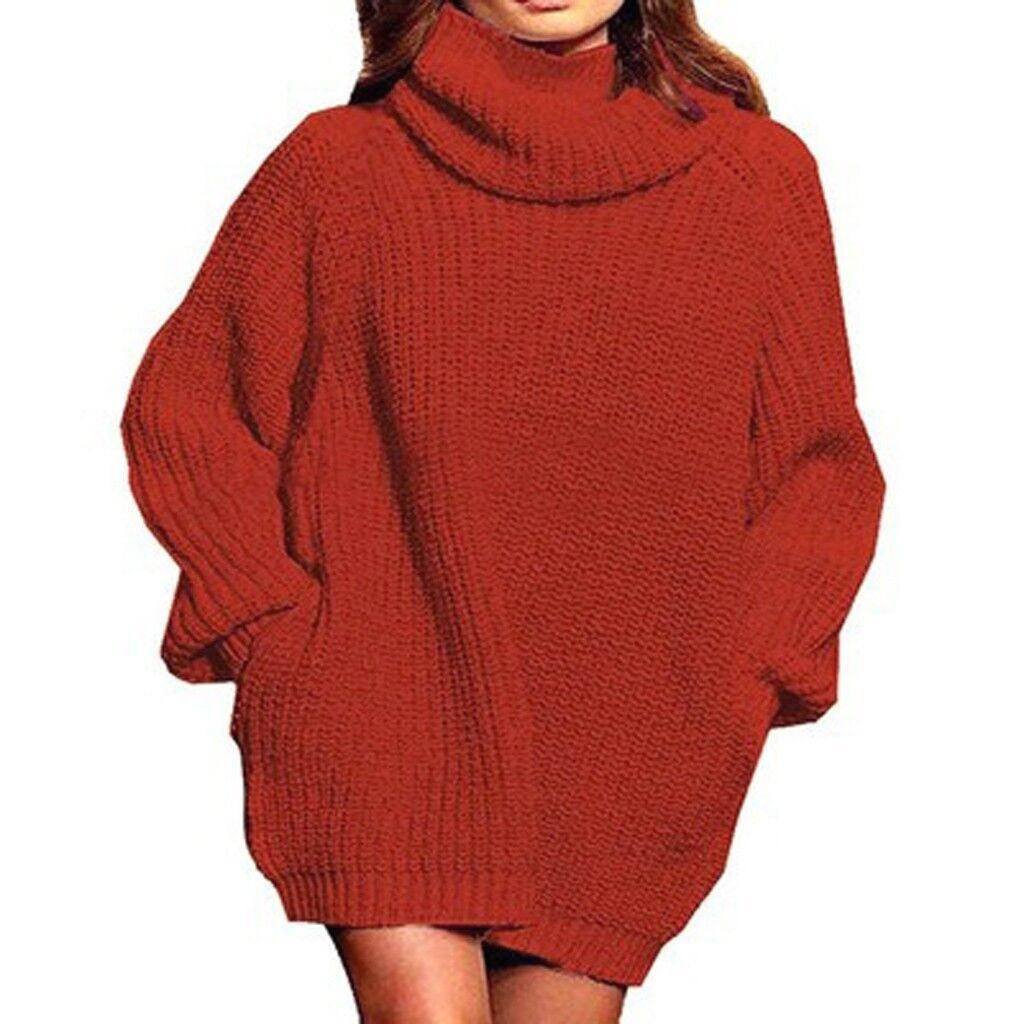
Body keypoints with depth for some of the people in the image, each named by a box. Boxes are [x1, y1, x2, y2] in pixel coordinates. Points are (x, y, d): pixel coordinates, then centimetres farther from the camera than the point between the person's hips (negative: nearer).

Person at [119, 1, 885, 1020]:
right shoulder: (338, 167, 1)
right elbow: (182, 410, 9)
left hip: (626, 770, 2)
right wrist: (279, 626, -1)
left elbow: (824, 467, 12)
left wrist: (736, 674, 0)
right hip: (374, 733, -1)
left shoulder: (761, 176, 5)